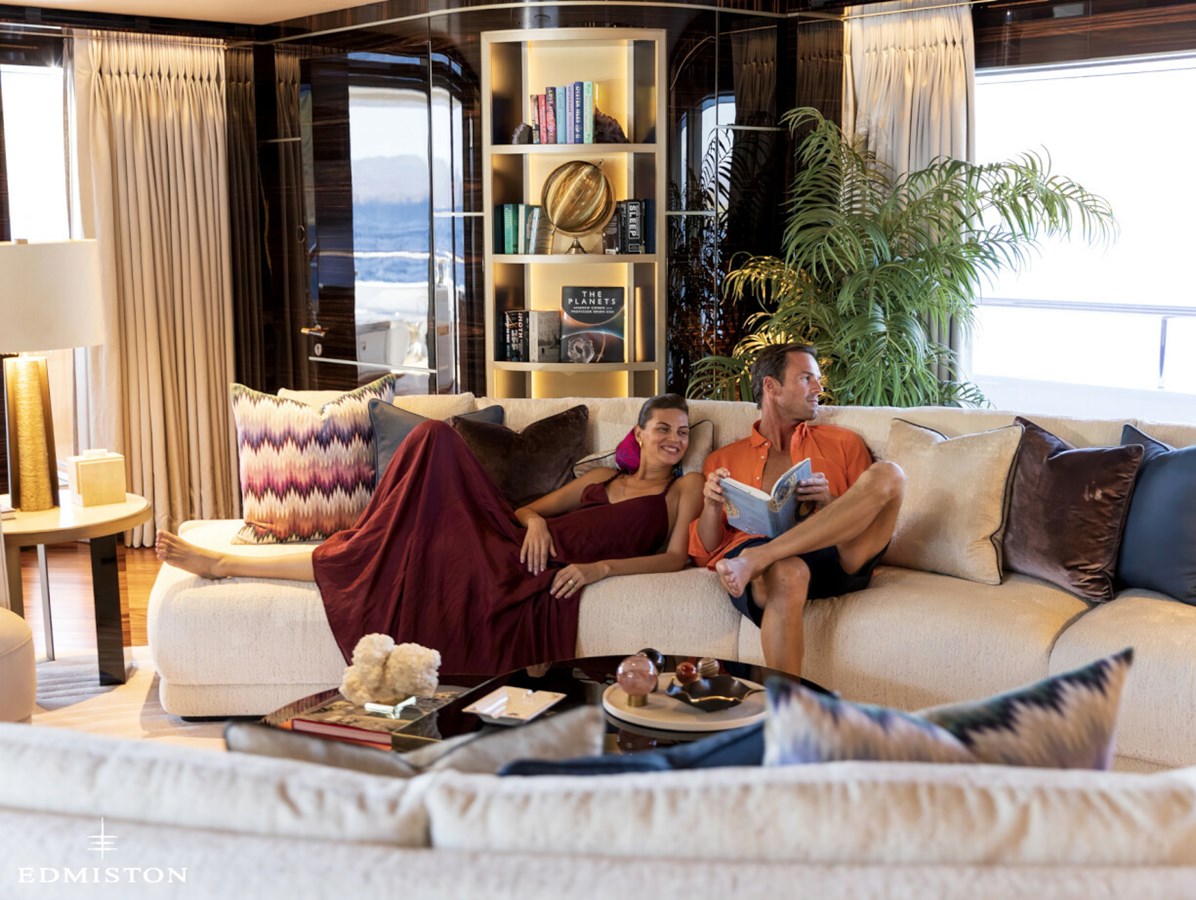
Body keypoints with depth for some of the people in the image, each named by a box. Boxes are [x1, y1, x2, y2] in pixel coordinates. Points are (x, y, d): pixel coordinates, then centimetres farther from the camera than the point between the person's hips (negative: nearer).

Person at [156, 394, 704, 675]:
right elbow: (528, 507, 21)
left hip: (537, 577, -5)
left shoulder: (684, 488, 14)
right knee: (436, 439, -15)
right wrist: (535, 520, -4)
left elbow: (674, 559, -2)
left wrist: (602, 566, -16)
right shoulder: (603, 477, 27)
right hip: (517, 546, 5)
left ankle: (227, 564, -12)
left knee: (413, 556, -19)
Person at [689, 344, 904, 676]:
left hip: (840, 557, 2)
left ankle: (757, 559, -33)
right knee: (786, 573, -41)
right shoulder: (723, 460, 26)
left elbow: (874, 517, 22)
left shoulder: (842, 443, 28)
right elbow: (704, 553, 21)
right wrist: (712, 505, -1)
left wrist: (829, 504, 0)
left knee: (887, 474, -25)